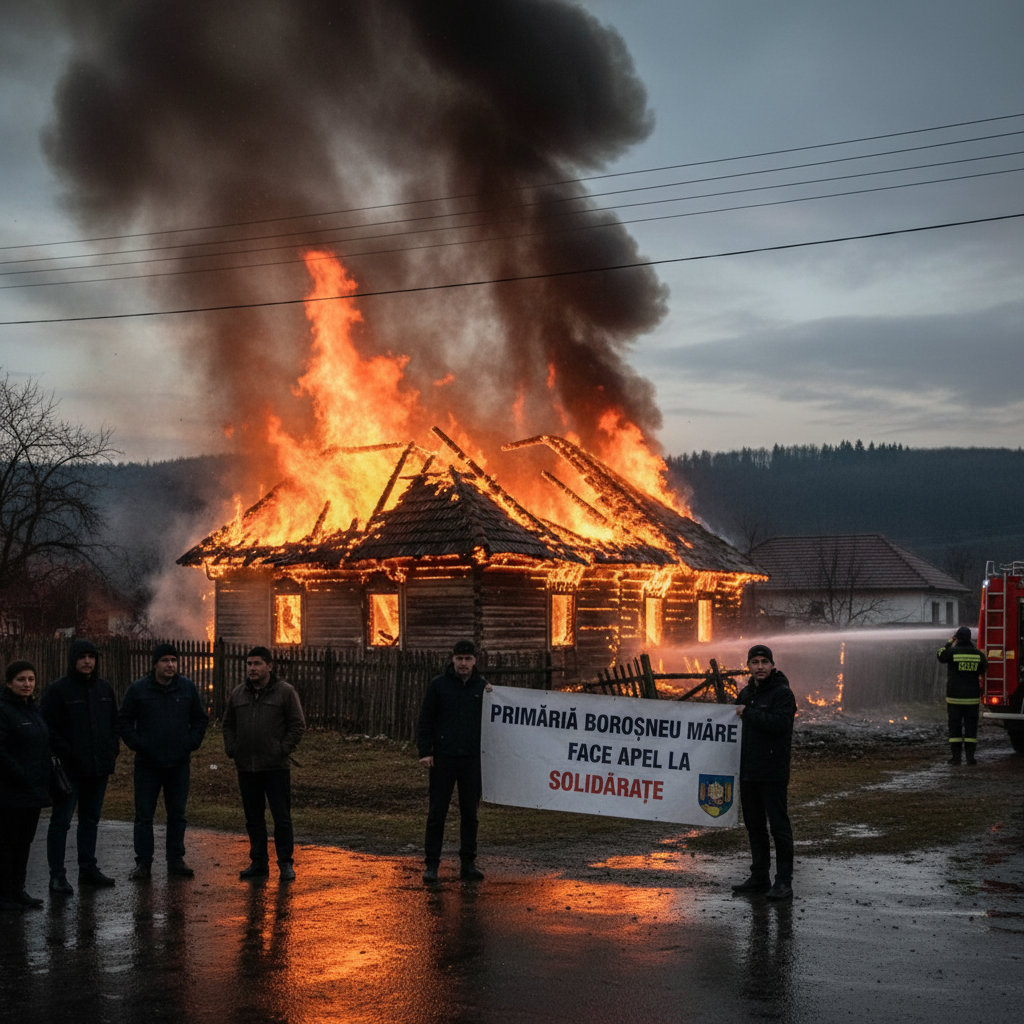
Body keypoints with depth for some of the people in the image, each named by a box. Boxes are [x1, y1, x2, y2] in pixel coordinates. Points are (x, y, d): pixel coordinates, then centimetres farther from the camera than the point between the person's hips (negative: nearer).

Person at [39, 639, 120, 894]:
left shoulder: (105, 689, 12)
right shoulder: (58, 690, -7)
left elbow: (114, 722, 21)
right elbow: (47, 726, -9)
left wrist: (113, 750, 7)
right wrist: (65, 754, -16)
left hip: (99, 767, 6)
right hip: (69, 768, -6)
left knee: (91, 820, 14)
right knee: (61, 821, -2)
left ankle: (88, 869, 23)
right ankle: (57, 875, 1)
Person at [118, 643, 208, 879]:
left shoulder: (188, 687, 4)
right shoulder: (138, 689, -2)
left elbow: (200, 719, 13)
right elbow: (124, 721, 4)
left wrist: (191, 744, 1)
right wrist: (137, 744, -6)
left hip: (179, 763, 2)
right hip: (147, 764, -2)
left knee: (177, 815, 8)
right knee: (144, 815, 0)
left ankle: (176, 860, 17)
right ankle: (143, 862, 7)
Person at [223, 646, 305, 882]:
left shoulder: (285, 692, -2)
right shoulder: (238, 694, 11)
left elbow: (298, 725, -2)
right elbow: (228, 724, 21)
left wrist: (283, 749, -10)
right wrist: (231, 748, 6)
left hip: (276, 767, -4)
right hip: (246, 767, 4)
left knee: (282, 818, -2)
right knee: (254, 819, 10)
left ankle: (286, 864, 6)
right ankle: (258, 863, 19)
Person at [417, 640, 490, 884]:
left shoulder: (482, 687, 7)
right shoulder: (438, 685, 1)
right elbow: (425, 720, 1)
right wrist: (425, 751, -6)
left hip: (472, 759, 2)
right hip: (443, 758, -2)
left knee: (470, 813, 8)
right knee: (437, 813, 0)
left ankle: (468, 863, 18)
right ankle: (432, 864, 7)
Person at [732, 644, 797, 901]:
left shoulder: (782, 693, -8)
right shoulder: (746, 694, 16)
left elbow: (779, 722, -25)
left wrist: (748, 713, -17)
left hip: (773, 773, -8)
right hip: (747, 771, 8)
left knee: (779, 826, -6)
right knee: (754, 826, 13)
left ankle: (784, 881, -2)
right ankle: (759, 877, 22)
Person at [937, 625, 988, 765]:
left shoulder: (952, 652, -9)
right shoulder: (977, 654, -1)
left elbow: (941, 655, 11)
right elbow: (985, 669, 11)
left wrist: (950, 641, 18)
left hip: (954, 696, -2)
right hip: (972, 696, 2)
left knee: (955, 726, 4)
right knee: (971, 726, 6)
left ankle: (955, 756, 2)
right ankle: (970, 756, 3)